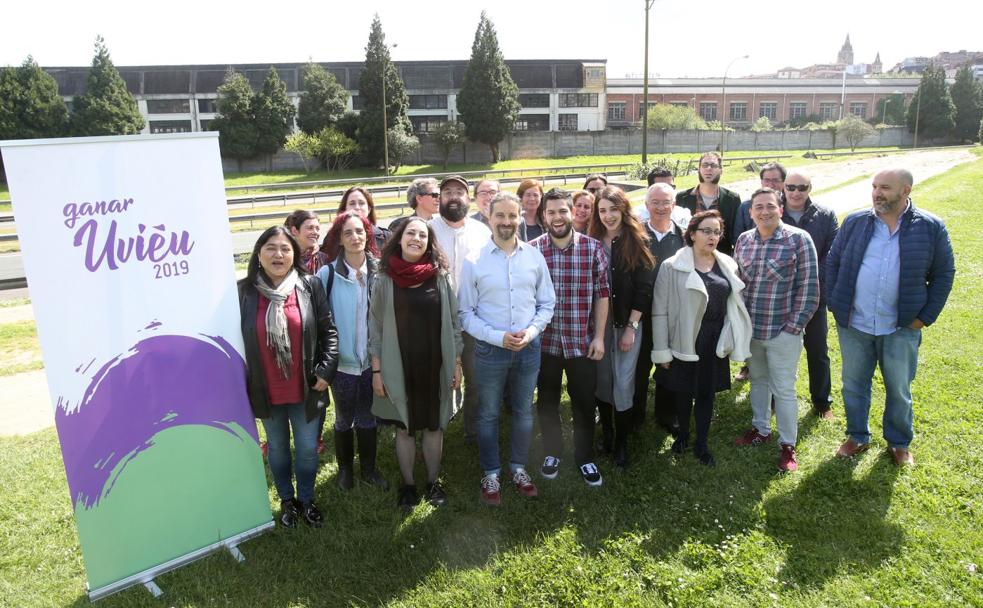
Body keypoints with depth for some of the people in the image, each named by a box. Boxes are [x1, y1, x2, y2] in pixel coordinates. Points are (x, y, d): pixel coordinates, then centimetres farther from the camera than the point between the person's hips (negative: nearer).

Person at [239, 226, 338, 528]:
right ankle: (286, 499, 41)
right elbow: (234, 340, -2)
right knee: (277, 447, 20)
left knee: (307, 448, 14)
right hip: (266, 390, 0)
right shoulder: (244, 291, -8)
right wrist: (241, 385, -2)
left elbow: (329, 331, -4)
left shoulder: (310, 285, -8)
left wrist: (326, 370, -10)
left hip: (305, 389, 0)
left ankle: (306, 498, 37)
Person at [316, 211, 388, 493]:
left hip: (371, 360, 2)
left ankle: (369, 467, 35)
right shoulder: (327, 274, -11)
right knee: (344, 419, 16)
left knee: (368, 417, 16)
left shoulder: (378, 271, -5)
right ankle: (345, 468, 37)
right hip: (342, 361, -1)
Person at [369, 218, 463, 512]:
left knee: (434, 426, 14)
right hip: (399, 369, -1)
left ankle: (433, 482, 32)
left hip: (435, 367, 1)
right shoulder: (385, 279, -5)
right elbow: (375, 327, -2)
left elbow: (453, 322, 3)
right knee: (404, 428, 12)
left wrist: (456, 362, 3)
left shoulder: (440, 276, -2)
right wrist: (376, 370, -4)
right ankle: (408, 485, 30)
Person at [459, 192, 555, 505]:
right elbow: (465, 312, -7)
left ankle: (518, 467, 36)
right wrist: (498, 337, -16)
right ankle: (490, 474, 29)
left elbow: (547, 303, 6)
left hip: (529, 348, 3)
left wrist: (532, 330, -11)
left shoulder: (534, 256, -1)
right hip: (489, 349, -2)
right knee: (488, 414, 12)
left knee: (523, 412, 16)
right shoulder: (474, 260, -9)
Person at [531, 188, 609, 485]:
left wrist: (599, 337, -3)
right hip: (544, 341, 0)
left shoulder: (593, 248, -5)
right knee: (547, 402, 15)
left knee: (584, 404, 12)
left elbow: (602, 293, -1)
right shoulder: (532, 250, -5)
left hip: (582, 342, 0)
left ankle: (585, 457, 33)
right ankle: (552, 453, 36)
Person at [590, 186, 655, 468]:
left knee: (623, 384, 0)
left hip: (627, 324, -2)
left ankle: (622, 442, 15)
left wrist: (631, 328, -11)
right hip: (598, 323, 3)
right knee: (602, 380, 10)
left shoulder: (637, 243, -5)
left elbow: (644, 289, -7)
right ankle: (606, 433, 28)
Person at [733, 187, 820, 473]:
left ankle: (788, 444, 21)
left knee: (783, 389, 4)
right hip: (750, 328, 5)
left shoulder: (799, 239, -12)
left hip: (782, 331, -4)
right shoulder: (743, 240, 2)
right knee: (757, 379, 20)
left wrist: (794, 326, -13)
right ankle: (760, 428, 39)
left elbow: (809, 287, -11)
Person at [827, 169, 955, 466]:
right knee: (853, 384, 13)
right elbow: (832, 263, 6)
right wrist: (835, 305, 1)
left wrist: (926, 316, -4)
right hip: (853, 325, 1)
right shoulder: (855, 222, -1)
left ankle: (900, 442, 34)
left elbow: (943, 274, 1)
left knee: (899, 389, 14)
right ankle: (857, 436, 33)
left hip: (901, 329, -1)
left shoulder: (931, 228, -5)